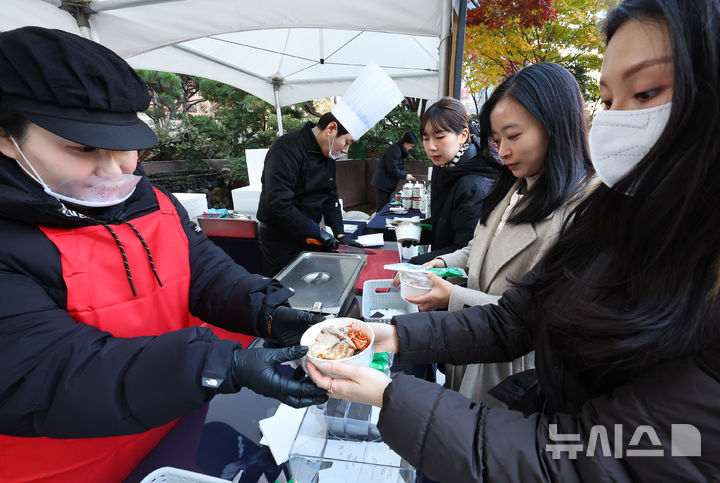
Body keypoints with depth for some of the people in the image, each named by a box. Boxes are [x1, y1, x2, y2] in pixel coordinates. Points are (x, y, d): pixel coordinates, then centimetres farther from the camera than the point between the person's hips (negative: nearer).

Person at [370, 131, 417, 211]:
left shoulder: (401, 151, 14)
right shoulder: (395, 150, -19)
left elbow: (400, 167, 18)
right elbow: (392, 169, -24)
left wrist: (407, 174, 0)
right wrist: (405, 176, -15)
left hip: (388, 184, 10)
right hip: (382, 183, -10)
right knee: (381, 208, -6)